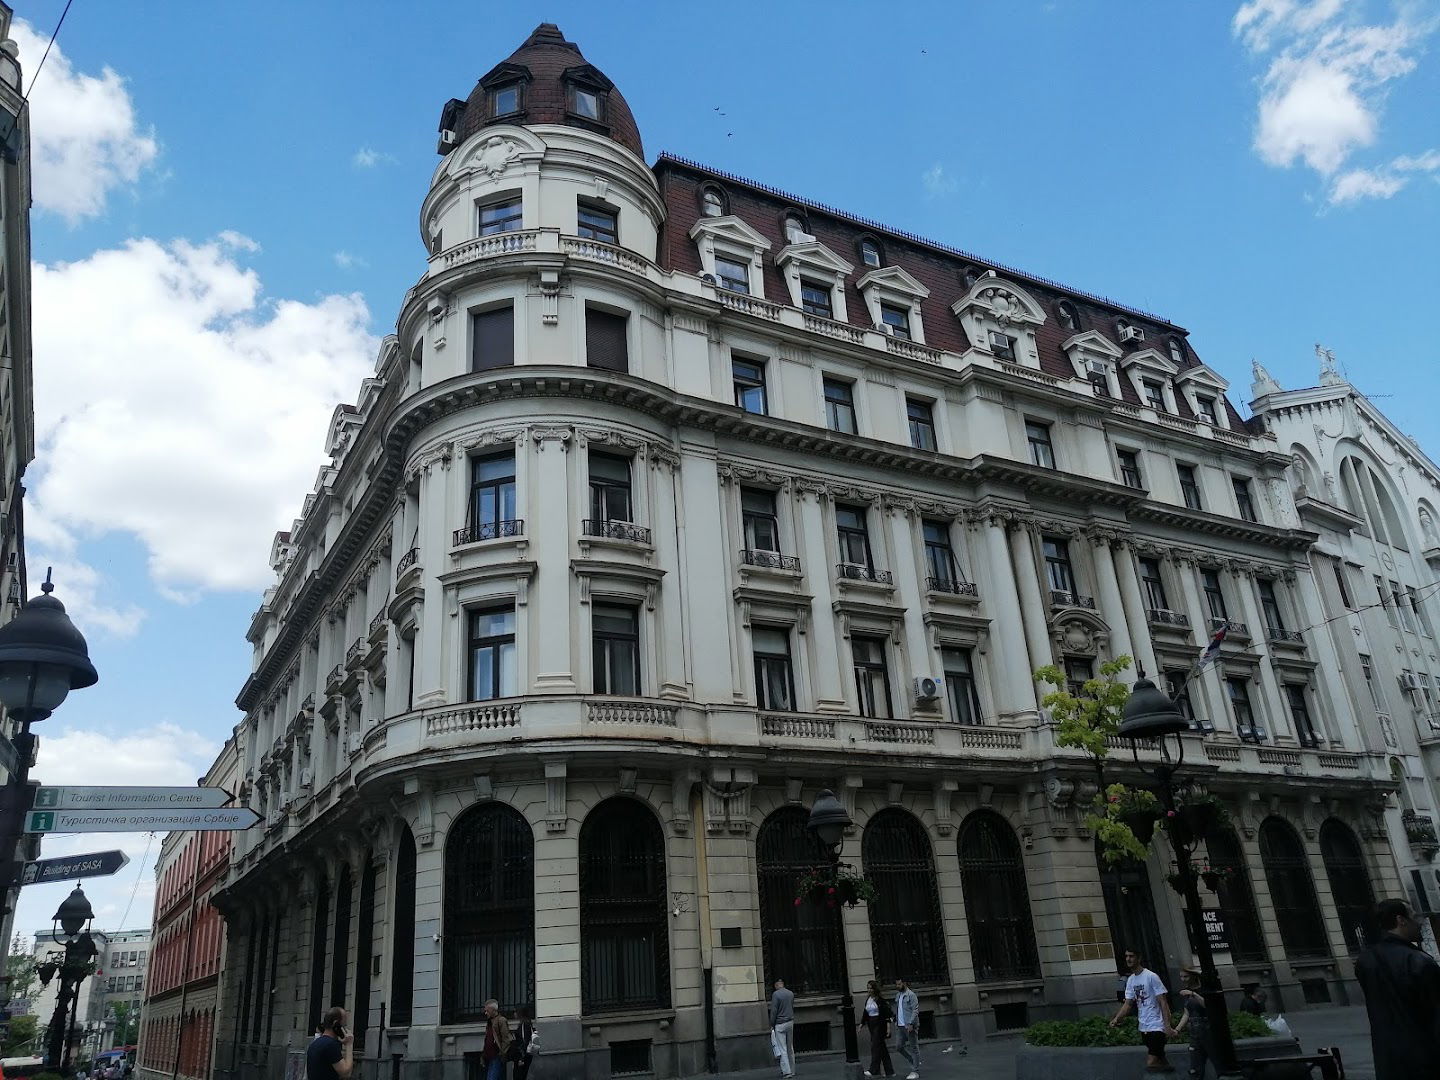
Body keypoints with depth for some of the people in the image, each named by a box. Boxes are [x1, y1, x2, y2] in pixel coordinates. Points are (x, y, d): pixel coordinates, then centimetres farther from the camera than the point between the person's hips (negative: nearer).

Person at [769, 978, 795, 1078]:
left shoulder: (776, 994, -12)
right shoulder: (791, 993, 6)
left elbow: (773, 1011, -12)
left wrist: (771, 1025, -5)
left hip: (780, 1024, -6)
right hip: (790, 1022, 6)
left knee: (782, 1049, -2)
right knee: (790, 1048, 13)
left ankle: (786, 1071, -5)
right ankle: (792, 1070, 17)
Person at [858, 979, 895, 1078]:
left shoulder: (880, 999, -12)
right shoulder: (868, 999, 10)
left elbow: (886, 1012, -14)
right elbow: (865, 1013, 16)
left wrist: (888, 1025, -18)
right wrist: (861, 1024, 12)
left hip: (880, 1024, -7)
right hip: (872, 1025, 7)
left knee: (875, 1047, -10)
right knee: (882, 1048, 10)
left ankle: (873, 1070, -10)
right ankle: (889, 1071, 16)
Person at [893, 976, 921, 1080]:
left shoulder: (911, 995, -11)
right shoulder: (897, 995, 13)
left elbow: (915, 1010, -17)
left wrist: (910, 1024, -24)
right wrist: (896, 1021, 14)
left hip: (910, 1026, -8)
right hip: (900, 1026, 8)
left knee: (914, 1048, 0)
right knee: (898, 1047, 7)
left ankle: (915, 1072, 7)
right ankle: (915, 1062, 25)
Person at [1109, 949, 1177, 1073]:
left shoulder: (1151, 977, -14)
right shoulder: (1130, 980, 7)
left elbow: (1163, 1002, -14)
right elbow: (1128, 1003, 9)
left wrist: (1167, 1025, -20)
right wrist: (1116, 1018, -5)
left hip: (1157, 1027, -7)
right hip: (1144, 1027, 7)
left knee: (1151, 1064, -13)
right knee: (1159, 1059, 16)